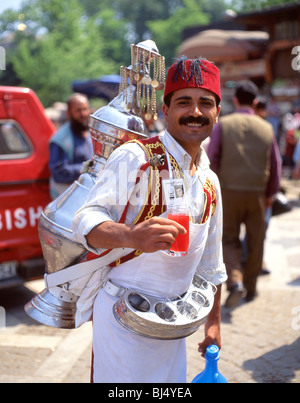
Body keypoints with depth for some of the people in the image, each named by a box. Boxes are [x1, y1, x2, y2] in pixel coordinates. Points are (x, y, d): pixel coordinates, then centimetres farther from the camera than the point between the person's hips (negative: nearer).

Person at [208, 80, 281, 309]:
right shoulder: (266, 128, 3)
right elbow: (276, 164, 8)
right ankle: (251, 288, 25)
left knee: (229, 240, 9)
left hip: (229, 191, -1)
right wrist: (271, 193, 18)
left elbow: (211, 159, -5)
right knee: (255, 241, 15)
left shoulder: (223, 124, -3)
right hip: (257, 193, 2)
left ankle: (235, 280, -12)